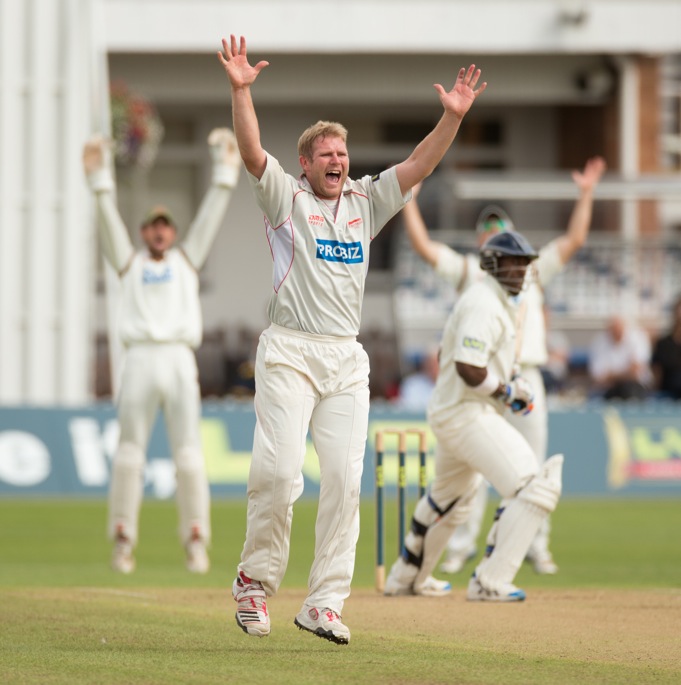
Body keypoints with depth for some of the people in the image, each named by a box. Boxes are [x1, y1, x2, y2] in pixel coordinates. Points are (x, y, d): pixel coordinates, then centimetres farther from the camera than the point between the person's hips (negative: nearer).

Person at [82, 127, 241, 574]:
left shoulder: (186, 260, 20)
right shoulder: (130, 262, 19)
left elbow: (210, 217, 17)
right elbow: (110, 219, 13)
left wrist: (226, 169, 12)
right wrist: (100, 176, 6)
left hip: (180, 360, 0)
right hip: (140, 359, 0)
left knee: (189, 453, -6)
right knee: (130, 453, -4)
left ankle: (196, 538, -2)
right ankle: (123, 540, 1)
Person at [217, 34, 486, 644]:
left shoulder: (366, 203, 17)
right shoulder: (286, 199, 5)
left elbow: (420, 165, 9)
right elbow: (252, 153, -11)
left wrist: (453, 117, -6)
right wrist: (240, 90, -26)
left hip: (347, 361, 4)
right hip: (290, 352, -4)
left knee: (345, 479, -4)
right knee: (279, 470, -14)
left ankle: (324, 603, -1)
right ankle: (256, 581, 3)